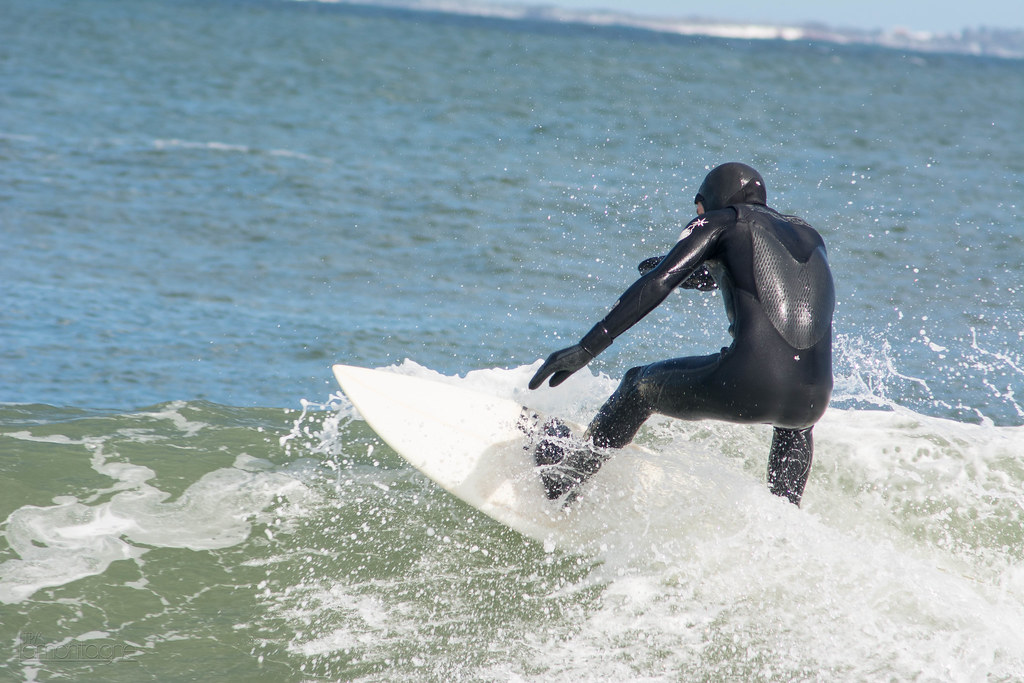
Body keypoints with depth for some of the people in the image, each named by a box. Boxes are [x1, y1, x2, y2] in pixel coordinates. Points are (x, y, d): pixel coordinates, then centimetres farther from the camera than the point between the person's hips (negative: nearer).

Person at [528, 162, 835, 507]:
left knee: (639, 385, 25)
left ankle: (566, 477, 37)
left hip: (745, 383, -5)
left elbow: (656, 285, 0)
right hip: (813, 399, 5)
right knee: (796, 425, 45)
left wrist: (586, 348, -3)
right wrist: (685, 271, 60)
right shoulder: (809, 236, 28)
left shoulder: (720, 222, 12)